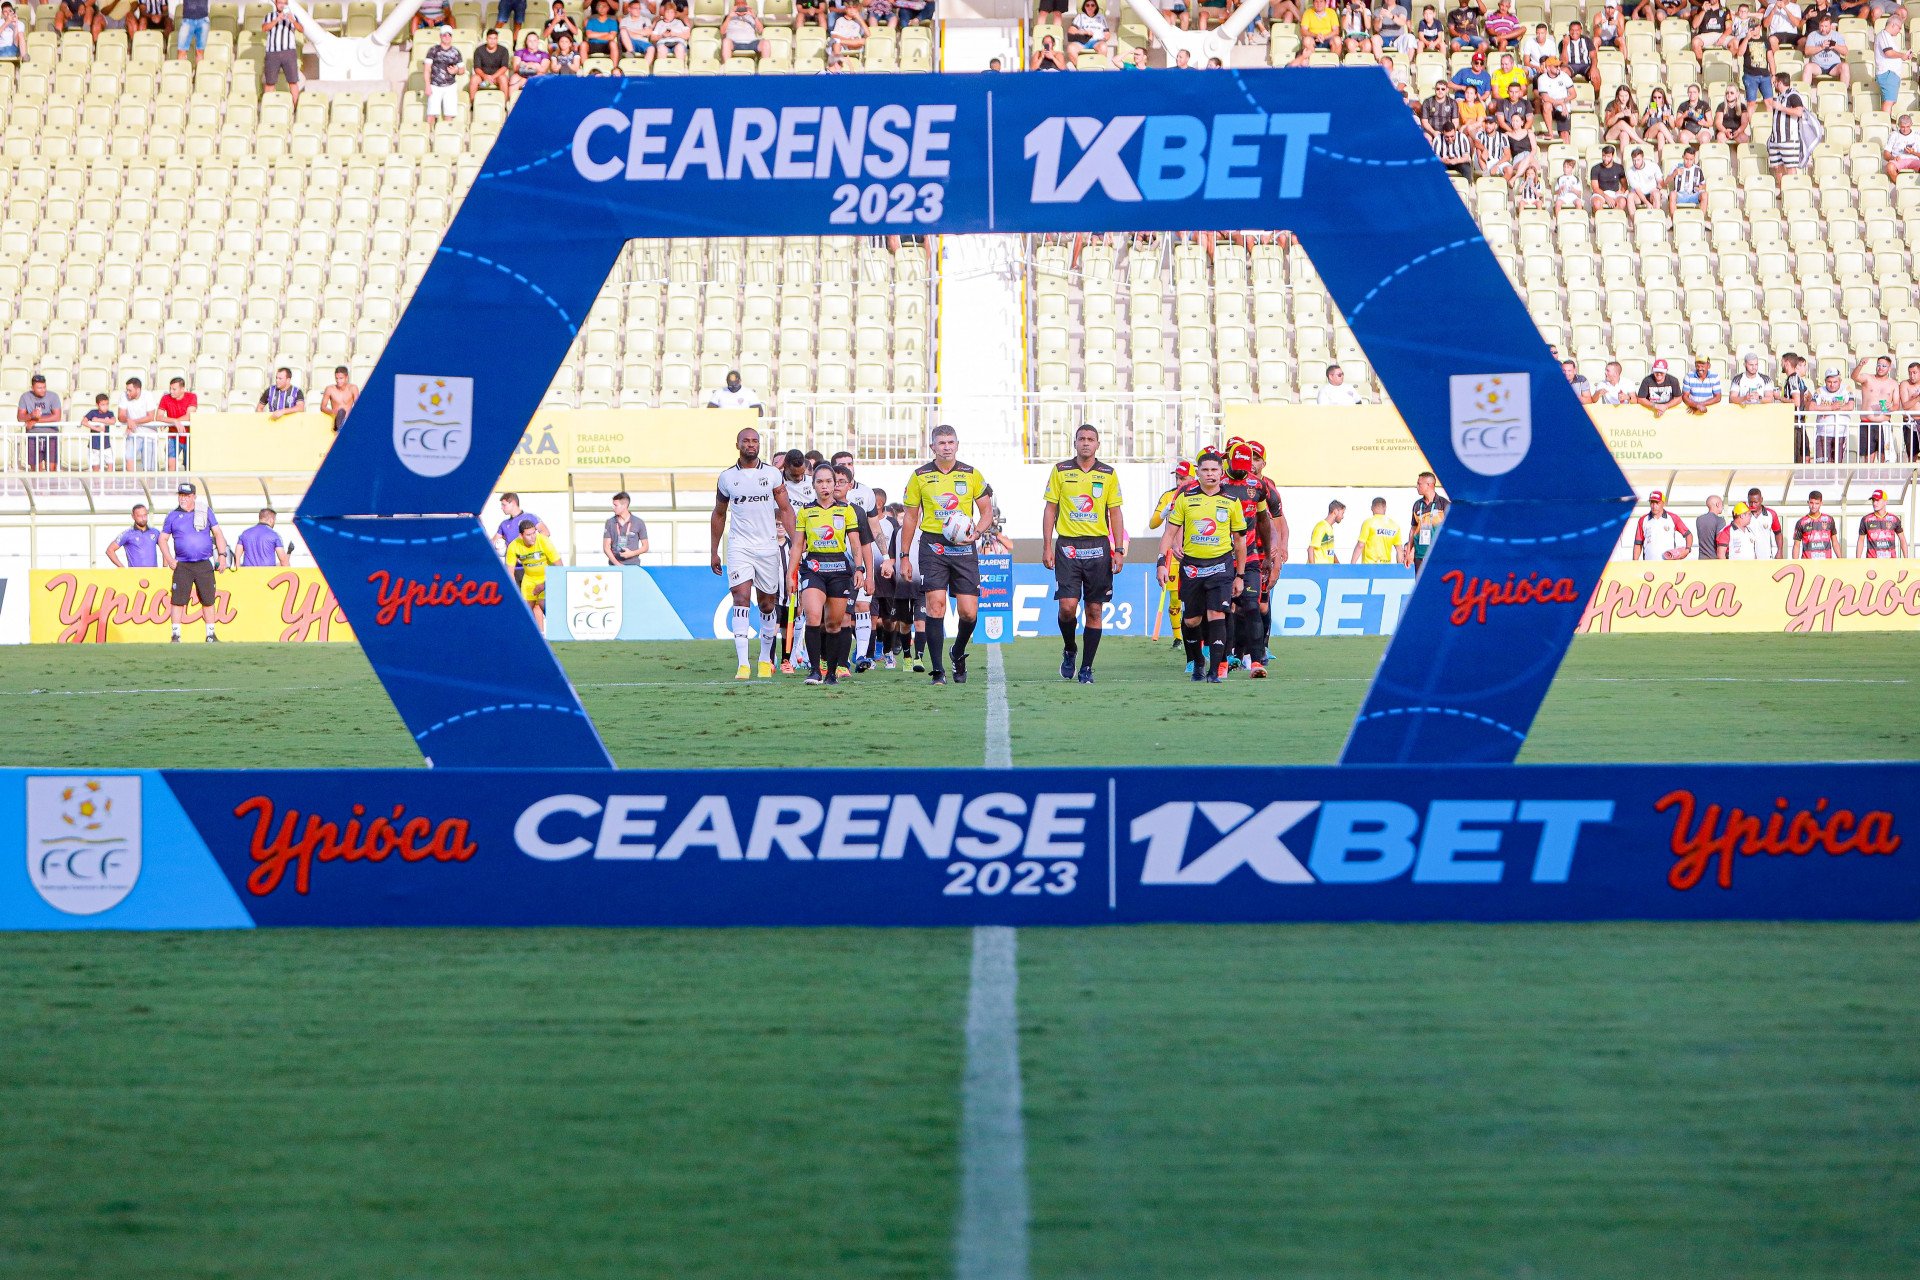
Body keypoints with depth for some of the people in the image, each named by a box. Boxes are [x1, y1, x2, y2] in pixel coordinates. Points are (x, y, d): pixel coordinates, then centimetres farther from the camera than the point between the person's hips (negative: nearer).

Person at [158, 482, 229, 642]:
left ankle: (210, 635, 10)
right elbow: (163, 539, 11)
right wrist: (170, 560, -1)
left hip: (204, 565, 0)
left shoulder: (206, 512, 8)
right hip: (182, 566, 0)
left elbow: (218, 533, 8)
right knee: (178, 600, -7)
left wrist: (222, 555, -2)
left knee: (208, 600, 3)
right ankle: (176, 636, -2)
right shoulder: (172, 516, 8)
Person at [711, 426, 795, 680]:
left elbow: (785, 510, 6)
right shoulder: (727, 477, 6)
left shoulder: (772, 474, 4)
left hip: (768, 546, 1)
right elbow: (719, 515, 15)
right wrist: (713, 552, 15)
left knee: (768, 603, 8)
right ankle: (742, 664, -22)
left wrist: (795, 542, -5)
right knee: (741, 598, -16)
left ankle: (765, 658, 27)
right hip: (739, 546, -1)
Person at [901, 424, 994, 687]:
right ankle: (938, 670, -10)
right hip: (932, 546, -1)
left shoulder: (972, 475, 6)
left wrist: (975, 532, -9)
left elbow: (987, 512, 11)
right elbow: (911, 517, 10)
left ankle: (959, 653, 26)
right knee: (936, 605, -13)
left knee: (968, 612, -4)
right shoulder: (920, 476, 4)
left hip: (963, 547, 1)